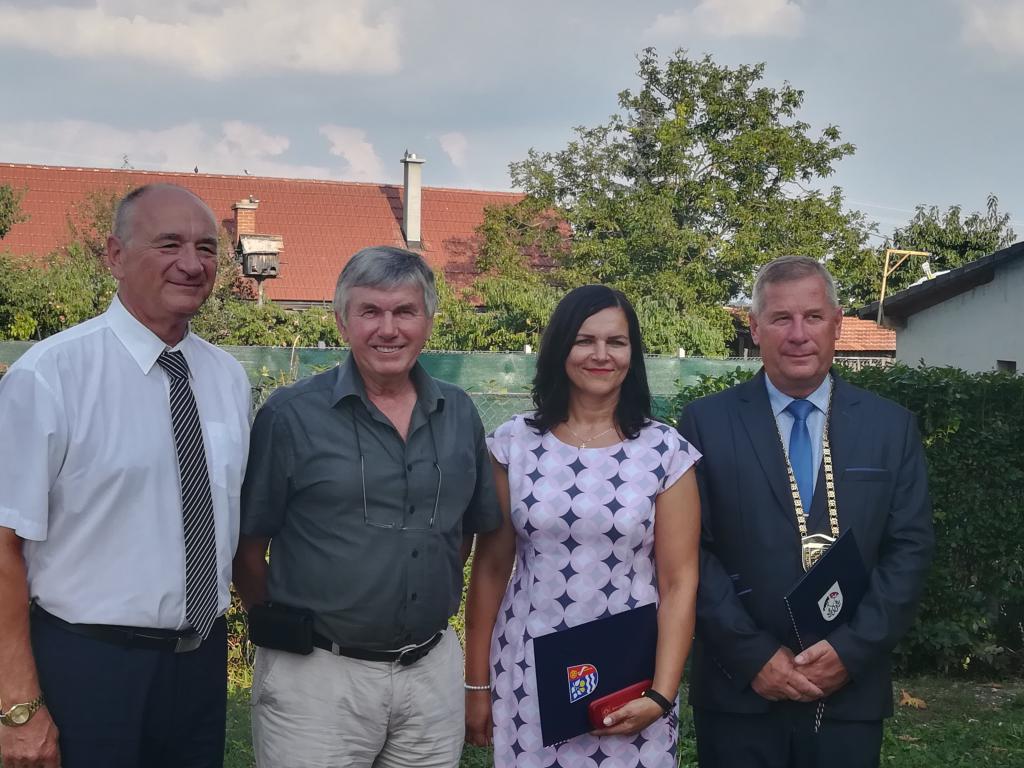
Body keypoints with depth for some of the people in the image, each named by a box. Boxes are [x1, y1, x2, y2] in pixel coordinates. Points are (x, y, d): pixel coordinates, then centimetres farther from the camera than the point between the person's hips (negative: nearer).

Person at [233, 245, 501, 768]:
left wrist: (432, 602, 10)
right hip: (316, 676, -4)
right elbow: (247, 548, -4)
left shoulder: (458, 415, 5)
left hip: (434, 670, 4)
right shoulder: (291, 415, -9)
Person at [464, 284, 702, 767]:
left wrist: (661, 696, -11)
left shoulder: (665, 452, -3)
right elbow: (490, 568, 3)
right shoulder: (513, 444, -1)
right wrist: (476, 683, 5)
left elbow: (679, 582, -3)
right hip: (528, 673, 1)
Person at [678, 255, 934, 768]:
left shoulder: (891, 427, 4)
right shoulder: (707, 422, -1)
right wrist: (754, 656, -11)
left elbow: (909, 548, 1)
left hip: (851, 693, 1)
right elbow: (691, 550, -5)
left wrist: (851, 650, -10)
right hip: (739, 693, -1)